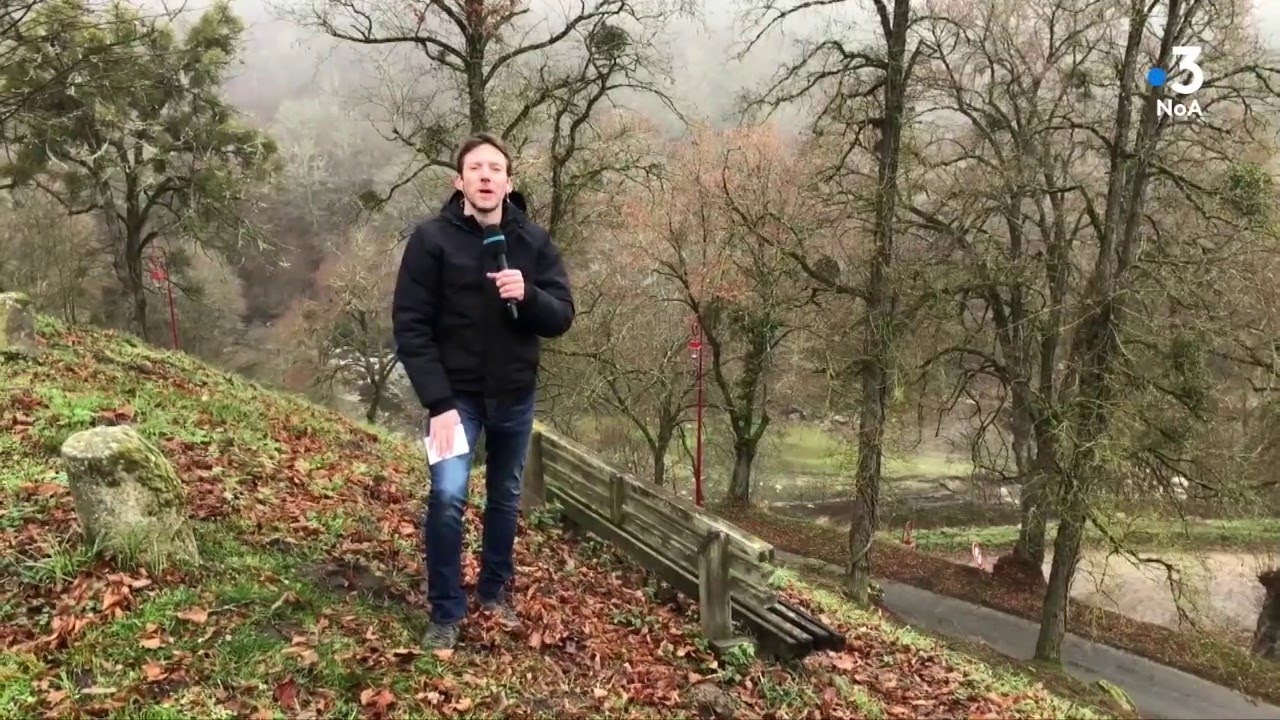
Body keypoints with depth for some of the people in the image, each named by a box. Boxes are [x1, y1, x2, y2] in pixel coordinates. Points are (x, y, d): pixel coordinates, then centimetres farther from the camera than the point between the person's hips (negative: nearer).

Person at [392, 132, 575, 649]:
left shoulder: (534, 241, -2)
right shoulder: (431, 239, -11)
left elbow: (562, 317, -4)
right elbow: (411, 326, -13)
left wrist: (527, 296, -26)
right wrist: (438, 403, -20)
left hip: (515, 396, 4)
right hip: (457, 395, -3)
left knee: (505, 498, 15)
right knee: (448, 495, -15)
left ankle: (495, 591, 35)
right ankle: (446, 614, 1)